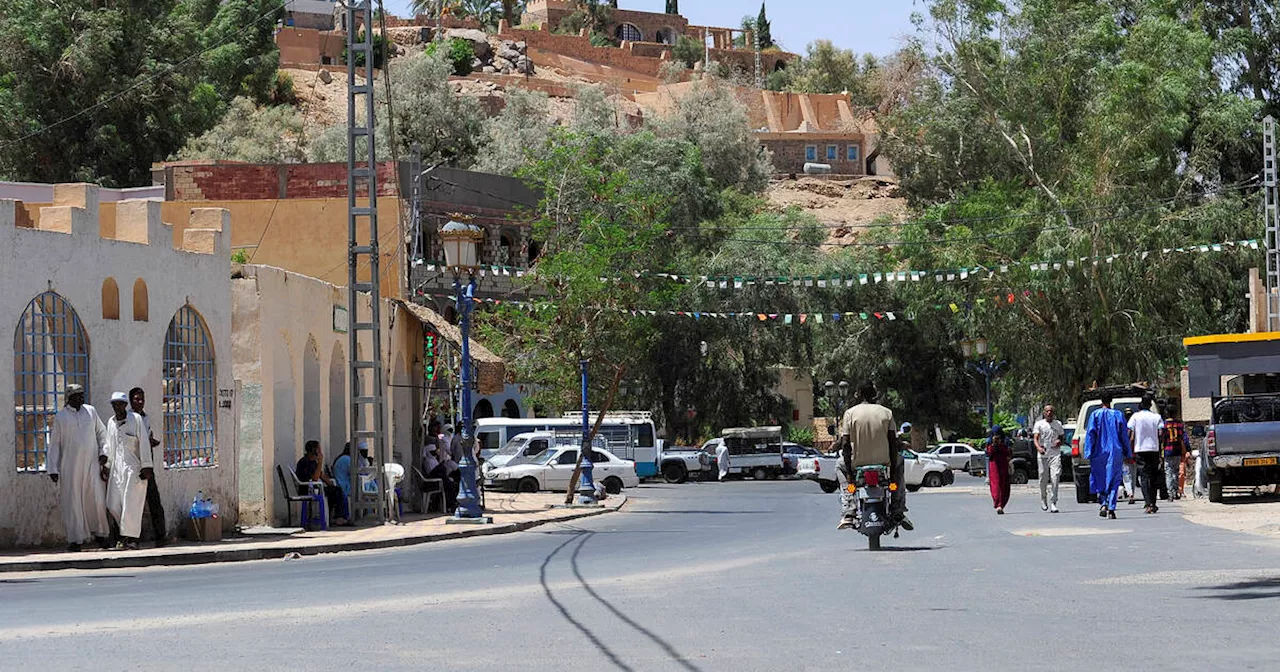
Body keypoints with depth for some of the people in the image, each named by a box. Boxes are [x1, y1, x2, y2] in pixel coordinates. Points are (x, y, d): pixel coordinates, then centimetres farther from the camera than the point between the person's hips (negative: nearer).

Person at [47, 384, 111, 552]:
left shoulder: (91, 411, 9)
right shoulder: (60, 417, 3)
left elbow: (102, 433, 18)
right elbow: (54, 444, 5)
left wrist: (103, 452, 4)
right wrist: (53, 469, 1)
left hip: (91, 463, 1)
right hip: (70, 466, -1)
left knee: (96, 499, -4)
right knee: (72, 502, -2)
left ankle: (99, 533, 13)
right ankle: (75, 539, 3)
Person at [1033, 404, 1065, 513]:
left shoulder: (1058, 424, 12)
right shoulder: (1039, 424, 5)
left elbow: (1062, 437, 22)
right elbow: (1035, 438, -6)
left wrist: (1060, 441, -2)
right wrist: (1038, 447, -26)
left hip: (1055, 454, 0)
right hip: (1043, 454, 0)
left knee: (1055, 478, -13)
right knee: (1043, 479, 5)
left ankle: (1053, 503, -15)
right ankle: (1043, 499, 31)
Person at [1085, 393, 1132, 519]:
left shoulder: (1095, 415, -2)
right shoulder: (1118, 415, 3)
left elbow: (1090, 434, -6)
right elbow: (1124, 436, 5)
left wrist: (1089, 453, -5)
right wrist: (1128, 453, 11)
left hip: (1099, 452, -1)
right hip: (1115, 452, 1)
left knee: (1100, 480, 12)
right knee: (1113, 481, 3)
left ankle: (1103, 503, -6)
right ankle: (1111, 509, -5)